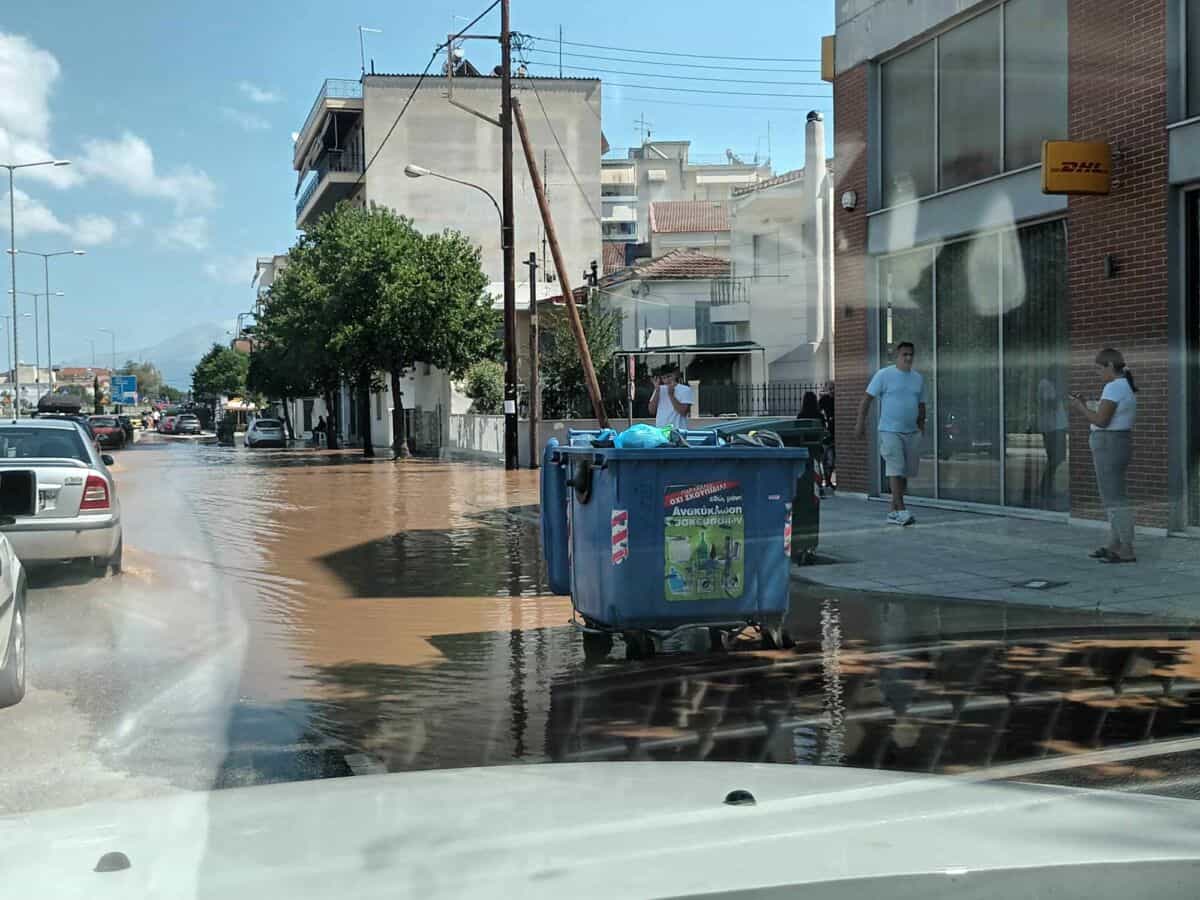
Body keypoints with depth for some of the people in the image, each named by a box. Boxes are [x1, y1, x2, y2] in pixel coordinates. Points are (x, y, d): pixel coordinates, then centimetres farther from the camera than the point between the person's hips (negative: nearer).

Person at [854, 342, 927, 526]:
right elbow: (867, 399, -4)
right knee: (896, 470, -12)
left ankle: (893, 511, 16)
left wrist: (921, 429, 18)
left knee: (906, 472, 7)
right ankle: (901, 510, -14)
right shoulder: (884, 375, -4)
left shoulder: (918, 378, 12)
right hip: (890, 431, -6)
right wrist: (861, 423, -9)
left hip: (912, 433, 6)